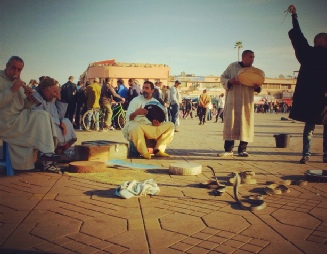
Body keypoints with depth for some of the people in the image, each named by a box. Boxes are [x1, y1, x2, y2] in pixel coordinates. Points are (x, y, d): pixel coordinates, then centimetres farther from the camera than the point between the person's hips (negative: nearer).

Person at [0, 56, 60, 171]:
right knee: (41, 116, -19)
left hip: (19, 120, 7)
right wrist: (12, 90, -23)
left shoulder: (19, 83, 17)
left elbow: (25, 107, 14)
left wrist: (29, 99, -6)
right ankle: (45, 151, -14)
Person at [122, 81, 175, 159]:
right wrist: (136, 113, -25)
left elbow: (159, 120, 16)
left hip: (151, 127, 4)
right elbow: (129, 117, -3)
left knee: (170, 125, -16)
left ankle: (159, 149, -21)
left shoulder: (156, 102, 19)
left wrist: (157, 124, -9)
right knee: (136, 127, -41)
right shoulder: (136, 100, 8)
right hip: (137, 124, -4)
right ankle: (144, 152, -28)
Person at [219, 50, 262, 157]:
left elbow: (257, 87, 19)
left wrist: (257, 87, -6)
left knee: (246, 124, 0)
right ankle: (228, 150, 1)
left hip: (247, 101, 3)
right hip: (233, 99, -3)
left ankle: (242, 149, 9)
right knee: (230, 123, -4)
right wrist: (230, 81, -16)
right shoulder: (233, 66, 4)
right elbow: (223, 78, 5)